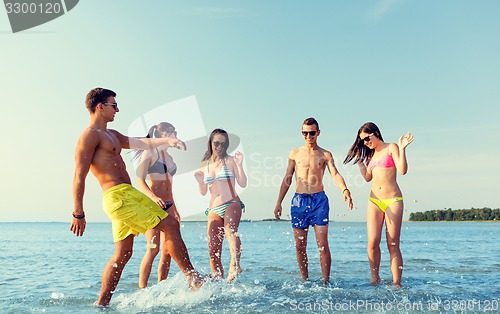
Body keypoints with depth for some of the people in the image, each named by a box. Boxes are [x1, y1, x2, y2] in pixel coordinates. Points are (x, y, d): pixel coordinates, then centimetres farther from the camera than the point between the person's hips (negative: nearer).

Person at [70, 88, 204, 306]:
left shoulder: (112, 135, 23)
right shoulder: (90, 135, -7)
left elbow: (142, 143, 24)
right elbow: (79, 177, -11)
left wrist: (166, 140, 7)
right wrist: (78, 214, -14)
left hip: (129, 194, 10)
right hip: (117, 196, -10)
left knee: (123, 254, 12)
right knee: (170, 225, -8)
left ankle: (102, 304, 20)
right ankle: (193, 280, 1)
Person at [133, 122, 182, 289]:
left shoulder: (169, 157, 20)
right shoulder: (150, 152, -2)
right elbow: (140, 181, -10)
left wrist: (175, 209, 24)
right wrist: (154, 197, -26)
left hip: (168, 206, 7)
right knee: (153, 248, -12)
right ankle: (142, 289, -3)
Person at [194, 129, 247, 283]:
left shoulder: (230, 160, 4)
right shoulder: (204, 165, 13)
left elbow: (243, 183, -2)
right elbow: (203, 192, 15)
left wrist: (239, 165, -13)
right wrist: (200, 181, -5)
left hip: (232, 204, -3)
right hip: (213, 209, 4)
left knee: (230, 231, -34)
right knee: (213, 249, -1)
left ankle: (235, 265, -49)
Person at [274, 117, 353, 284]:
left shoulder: (325, 155, 7)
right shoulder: (295, 154, 11)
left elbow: (335, 174, -7)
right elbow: (287, 179, 13)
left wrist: (345, 190, -27)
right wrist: (279, 202, 9)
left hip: (319, 200, -2)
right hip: (299, 200, 2)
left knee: (322, 244, -5)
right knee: (300, 246, 4)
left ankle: (326, 281, 3)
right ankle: (305, 280, 16)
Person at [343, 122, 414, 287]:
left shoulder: (391, 148, 2)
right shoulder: (371, 154, 19)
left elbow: (402, 170, -10)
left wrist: (402, 149, -18)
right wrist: (359, 160, 20)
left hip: (393, 200, -4)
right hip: (374, 201, 5)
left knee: (393, 245, -4)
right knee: (372, 242, -7)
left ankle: (396, 283, 1)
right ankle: (375, 279, 6)